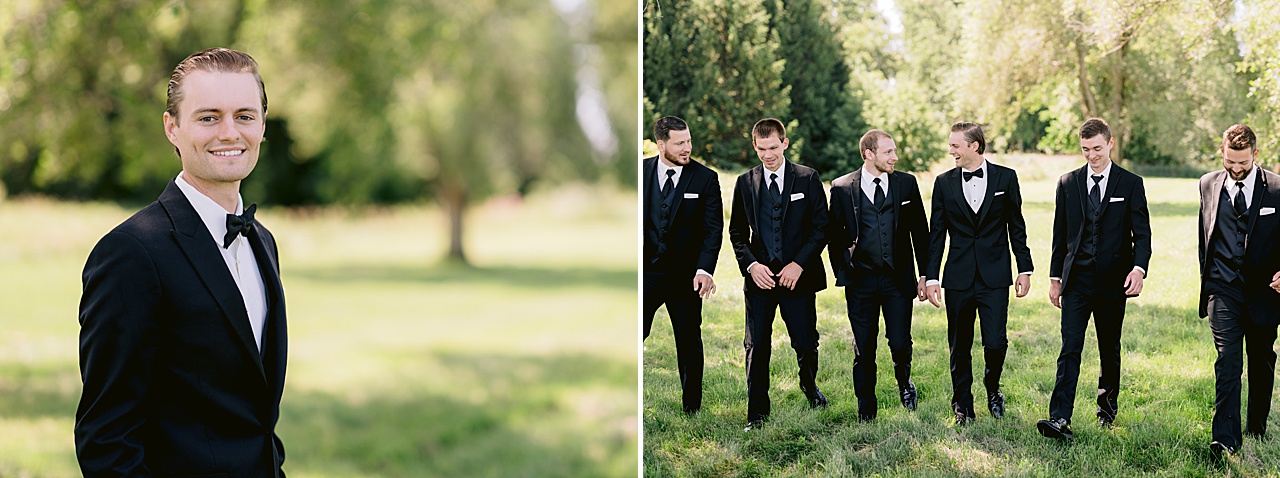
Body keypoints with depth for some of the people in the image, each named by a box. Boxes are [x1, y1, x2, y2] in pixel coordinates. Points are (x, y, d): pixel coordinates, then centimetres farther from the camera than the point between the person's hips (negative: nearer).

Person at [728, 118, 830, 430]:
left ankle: (809, 385, 37)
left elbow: (821, 228, -1)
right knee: (756, 347, -1)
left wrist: (798, 264, -12)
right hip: (759, 276, 1)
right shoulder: (745, 183, 7)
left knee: (806, 343, 5)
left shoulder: (808, 179, 1)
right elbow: (737, 233, 11)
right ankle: (757, 413, 10)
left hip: (798, 275, -1)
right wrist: (751, 264, -7)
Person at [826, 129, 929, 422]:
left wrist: (924, 274, 7)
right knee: (864, 350, 4)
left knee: (900, 343, -3)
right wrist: (841, 274, 2)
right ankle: (866, 408, 18)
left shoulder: (906, 184, 5)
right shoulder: (842, 188, 0)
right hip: (860, 280, -1)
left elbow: (920, 231, 9)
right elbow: (835, 235, 7)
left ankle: (904, 381, 30)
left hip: (898, 277, 1)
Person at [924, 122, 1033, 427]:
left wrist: (1025, 269, 5)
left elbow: (1016, 226, 8)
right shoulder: (944, 183, 5)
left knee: (995, 343, -8)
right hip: (958, 278, 1)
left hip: (994, 276, -1)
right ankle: (962, 406, 20)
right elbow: (936, 234, 6)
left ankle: (992, 389, 21)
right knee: (959, 347, 5)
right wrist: (931, 278, 2)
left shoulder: (1005, 178, 2)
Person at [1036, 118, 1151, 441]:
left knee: (1109, 350, 12)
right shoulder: (1068, 183, 7)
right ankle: (1060, 419, -17)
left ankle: (1107, 407, 32)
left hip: (1113, 282, 0)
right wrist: (1055, 277, 9)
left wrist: (1139, 268, -19)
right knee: (1070, 350, -9)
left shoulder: (1131, 184, 1)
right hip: (1076, 281, 1)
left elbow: (1142, 233, -2)